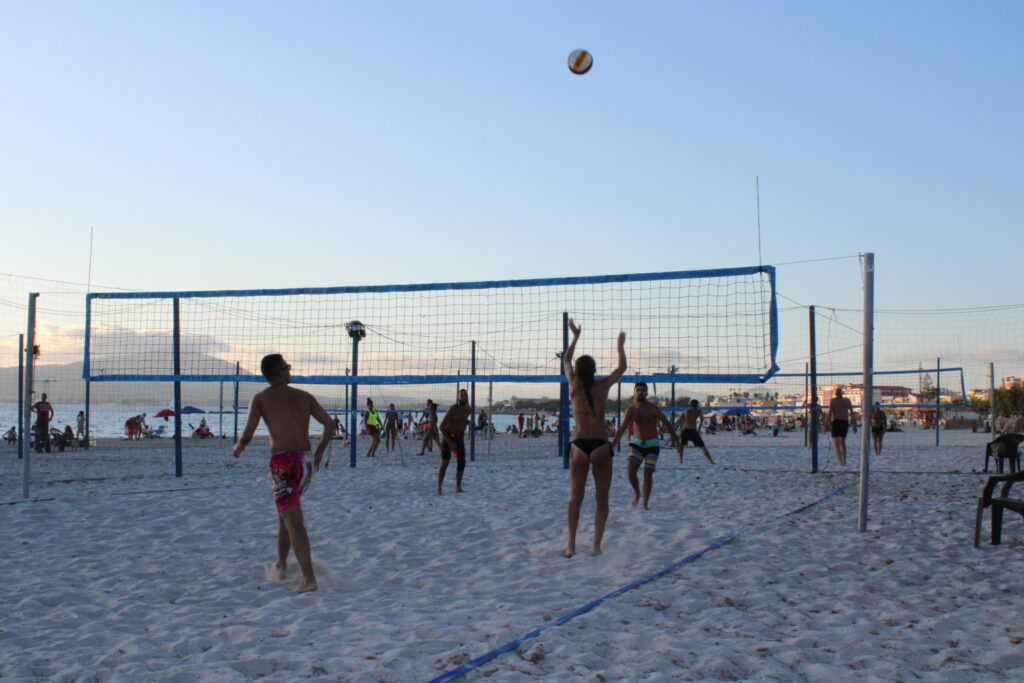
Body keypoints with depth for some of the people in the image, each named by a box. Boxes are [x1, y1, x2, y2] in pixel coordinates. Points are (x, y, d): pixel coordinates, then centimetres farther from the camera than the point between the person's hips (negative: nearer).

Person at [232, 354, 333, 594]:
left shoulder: (261, 399, 0)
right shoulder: (304, 397, 10)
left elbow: (248, 434, -5)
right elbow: (329, 424, 6)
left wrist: (238, 448, 16)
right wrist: (319, 451, 20)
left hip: (282, 462, -5)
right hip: (304, 462, 5)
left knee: (294, 522, -9)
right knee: (286, 513, 26)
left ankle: (309, 578, -16)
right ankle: (281, 564, 37)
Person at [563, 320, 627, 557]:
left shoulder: (574, 386, 2)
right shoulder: (603, 386, -4)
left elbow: (566, 361, 19)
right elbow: (621, 368, 13)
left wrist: (575, 337, 29)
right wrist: (620, 344, 26)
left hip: (579, 445, 2)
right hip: (600, 445, -2)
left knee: (575, 498, 9)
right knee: (601, 499, 6)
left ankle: (571, 545, 4)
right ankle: (596, 545, 1)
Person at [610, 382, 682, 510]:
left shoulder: (653, 409, -11)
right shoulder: (630, 410, -4)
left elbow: (668, 425, -4)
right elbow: (622, 429, -8)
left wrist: (678, 443, -6)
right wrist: (612, 445, -19)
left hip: (652, 444, -2)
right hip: (638, 443, 2)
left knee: (648, 474, -6)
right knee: (630, 471, -12)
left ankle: (645, 504, 6)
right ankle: (636, 493, 16)